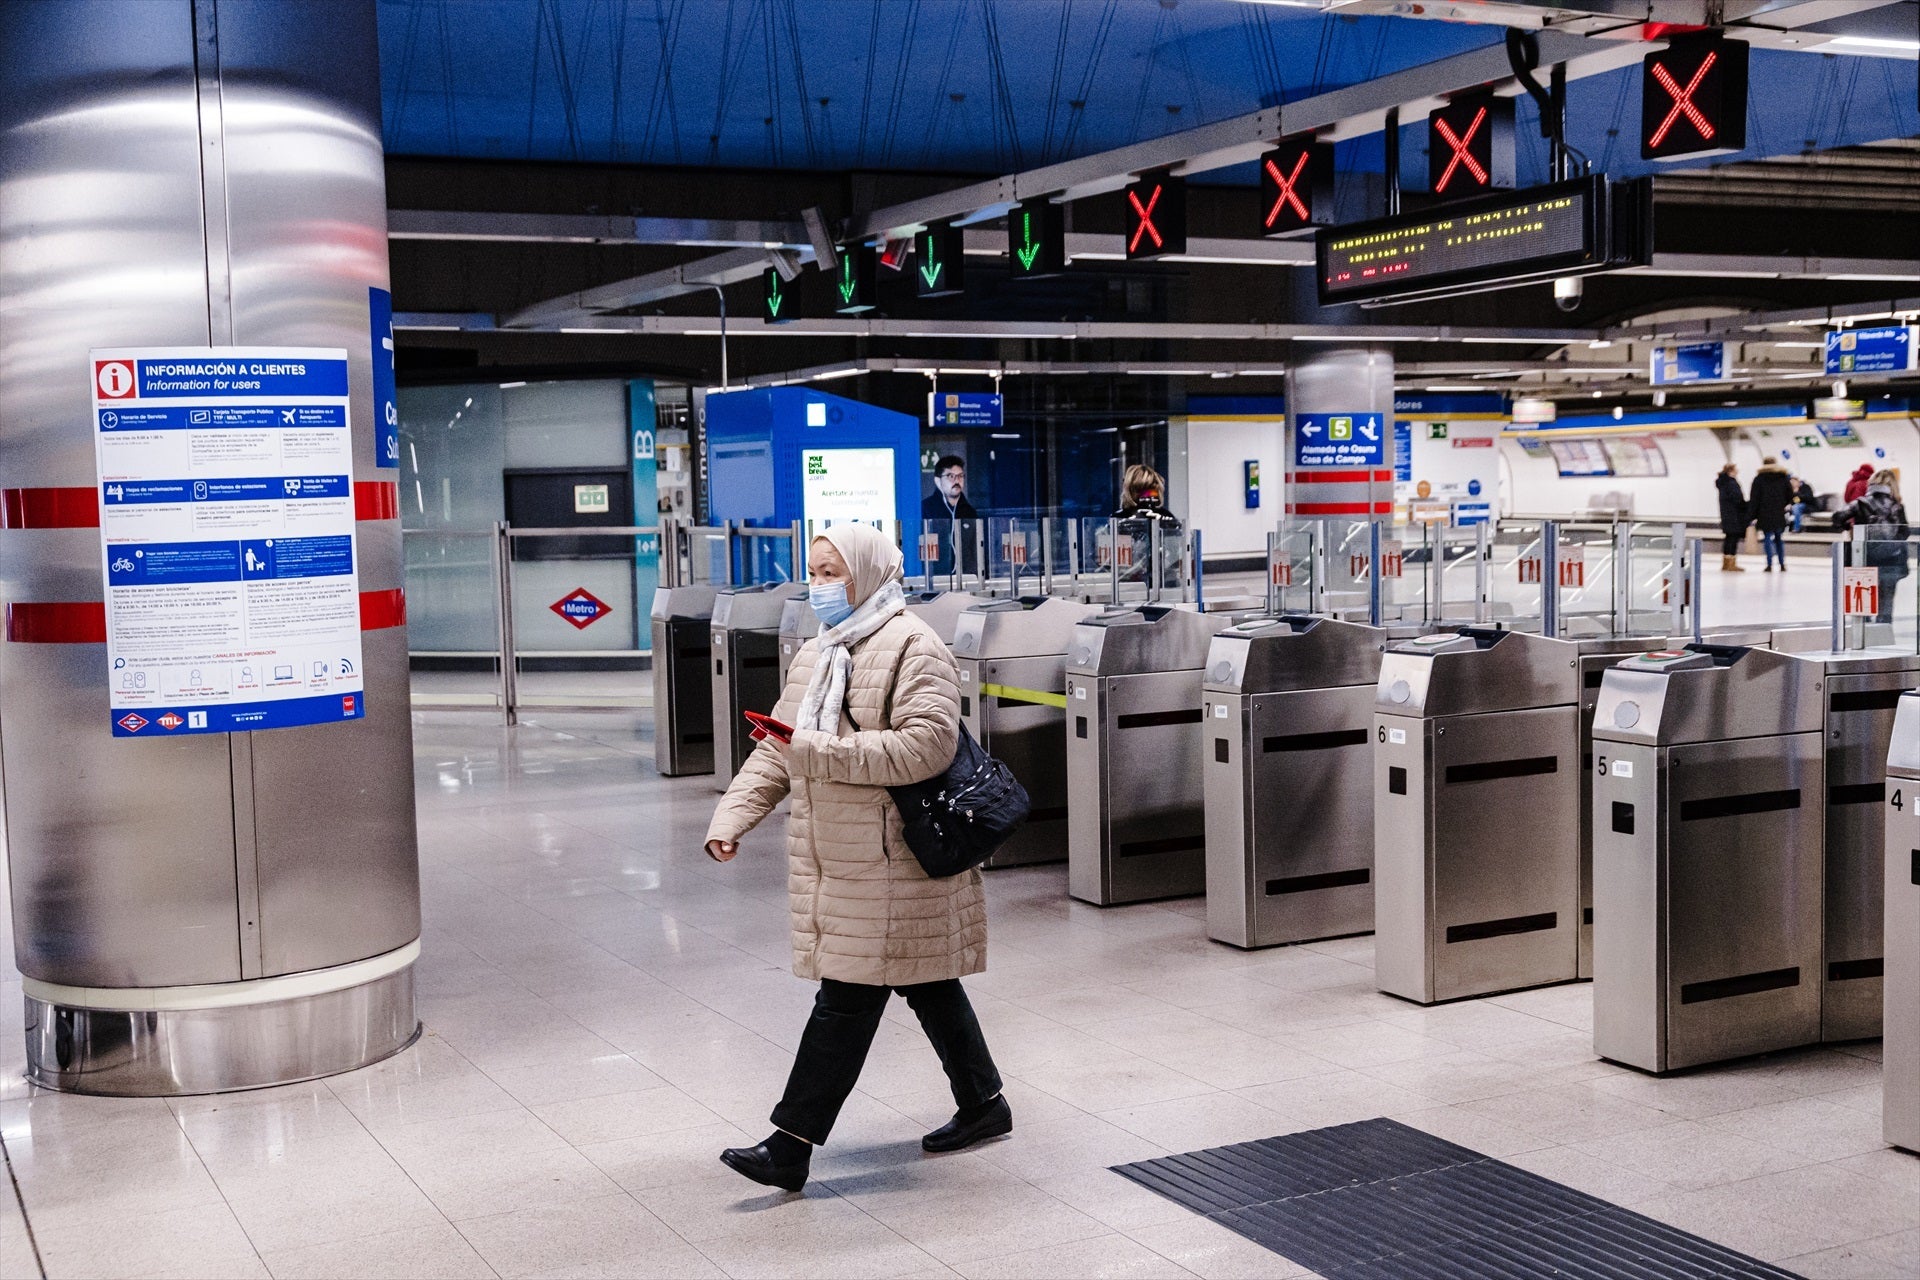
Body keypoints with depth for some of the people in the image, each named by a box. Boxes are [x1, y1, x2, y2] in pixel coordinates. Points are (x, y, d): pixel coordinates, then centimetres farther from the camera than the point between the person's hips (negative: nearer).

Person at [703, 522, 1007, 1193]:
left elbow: (928, 743, -25)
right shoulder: (815, 654, 15)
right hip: (839, 857, 9)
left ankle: (792, 1146, -3)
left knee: (847, 996, -6)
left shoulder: (911, 648, -12)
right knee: (924, 982, 17)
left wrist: (824, 752, -25)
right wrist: (731, 817, 0)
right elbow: (776, 749, 14)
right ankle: (984, 1105, 30)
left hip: (890, 862, -9)